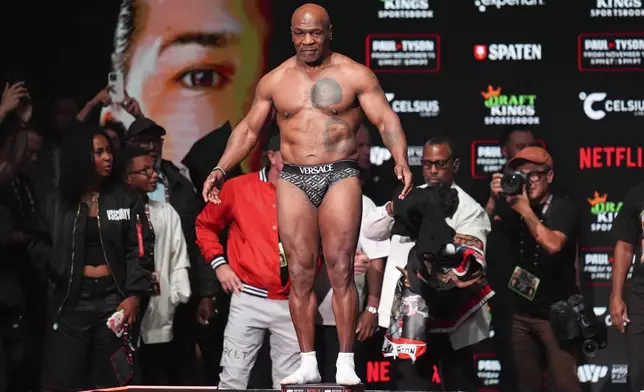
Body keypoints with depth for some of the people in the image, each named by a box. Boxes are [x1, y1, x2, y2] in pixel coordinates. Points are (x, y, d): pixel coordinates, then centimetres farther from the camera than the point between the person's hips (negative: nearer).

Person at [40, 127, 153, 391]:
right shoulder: (58, 202, 8)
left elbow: (138, 251, 0)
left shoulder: (126, 200, 5)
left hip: (114, 299, 0)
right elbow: (47, 249, 12)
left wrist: (134, 295, -10)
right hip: (71, 300, 1)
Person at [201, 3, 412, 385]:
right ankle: (308, 364, 6)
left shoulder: (355, 75, 1)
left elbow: (387, 120, -4)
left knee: (340, 271, -6)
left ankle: (346, 363, -3)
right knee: (300, 274, 0)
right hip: (294, 181, 3)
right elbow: (248, 129, 17)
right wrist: (221, 169, 8)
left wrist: (401, 161, -21)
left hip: (340, 177, -3)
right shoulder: (274, 81, 10)